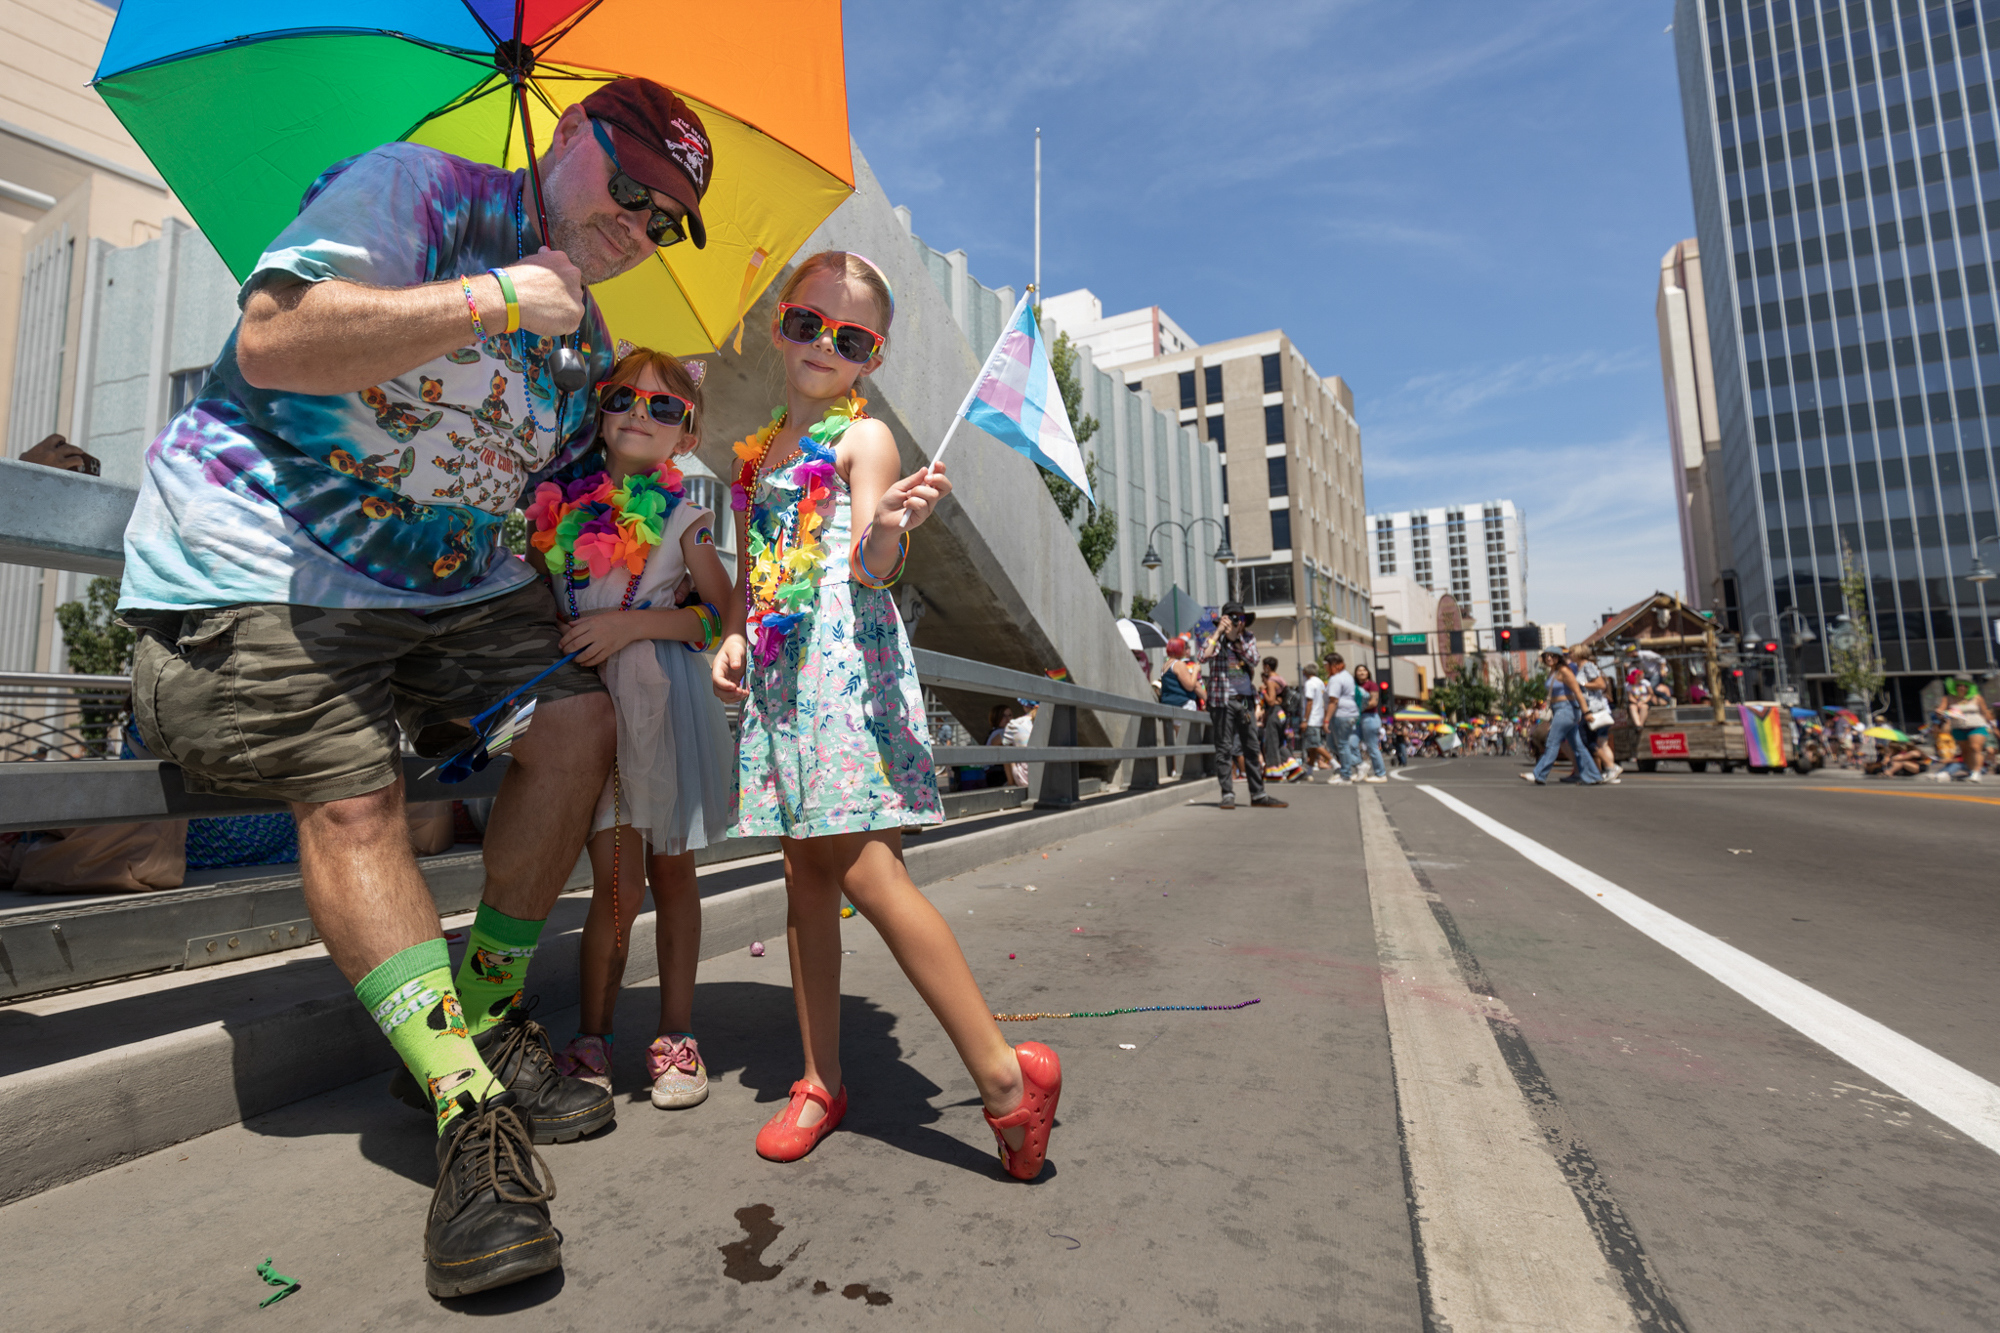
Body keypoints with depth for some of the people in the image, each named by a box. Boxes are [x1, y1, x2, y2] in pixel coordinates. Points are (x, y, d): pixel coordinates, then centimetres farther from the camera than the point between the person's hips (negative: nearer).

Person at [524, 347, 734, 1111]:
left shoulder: (683, 519, 2)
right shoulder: (560, 503, 8)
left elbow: (722, 616, -4)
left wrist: (632, 623, -13)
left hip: (665, 701, -1)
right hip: (587, 701, 1)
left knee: (671, 874, 8)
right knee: (616, 882, -2)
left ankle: (674, 1036, 22)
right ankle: (592, 1037, 18)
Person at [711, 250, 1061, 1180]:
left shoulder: (863, 437, 1)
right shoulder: (754, 457, 21)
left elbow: (872, 568, -13)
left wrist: (890, 529, -34)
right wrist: (733, 638, 5)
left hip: (849, 661, -7)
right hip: (777, 675, 7)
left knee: (865, 870, -14)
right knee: (805, 875, 9)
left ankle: (1005, 1076, -3)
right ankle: (822, 1080, 23)